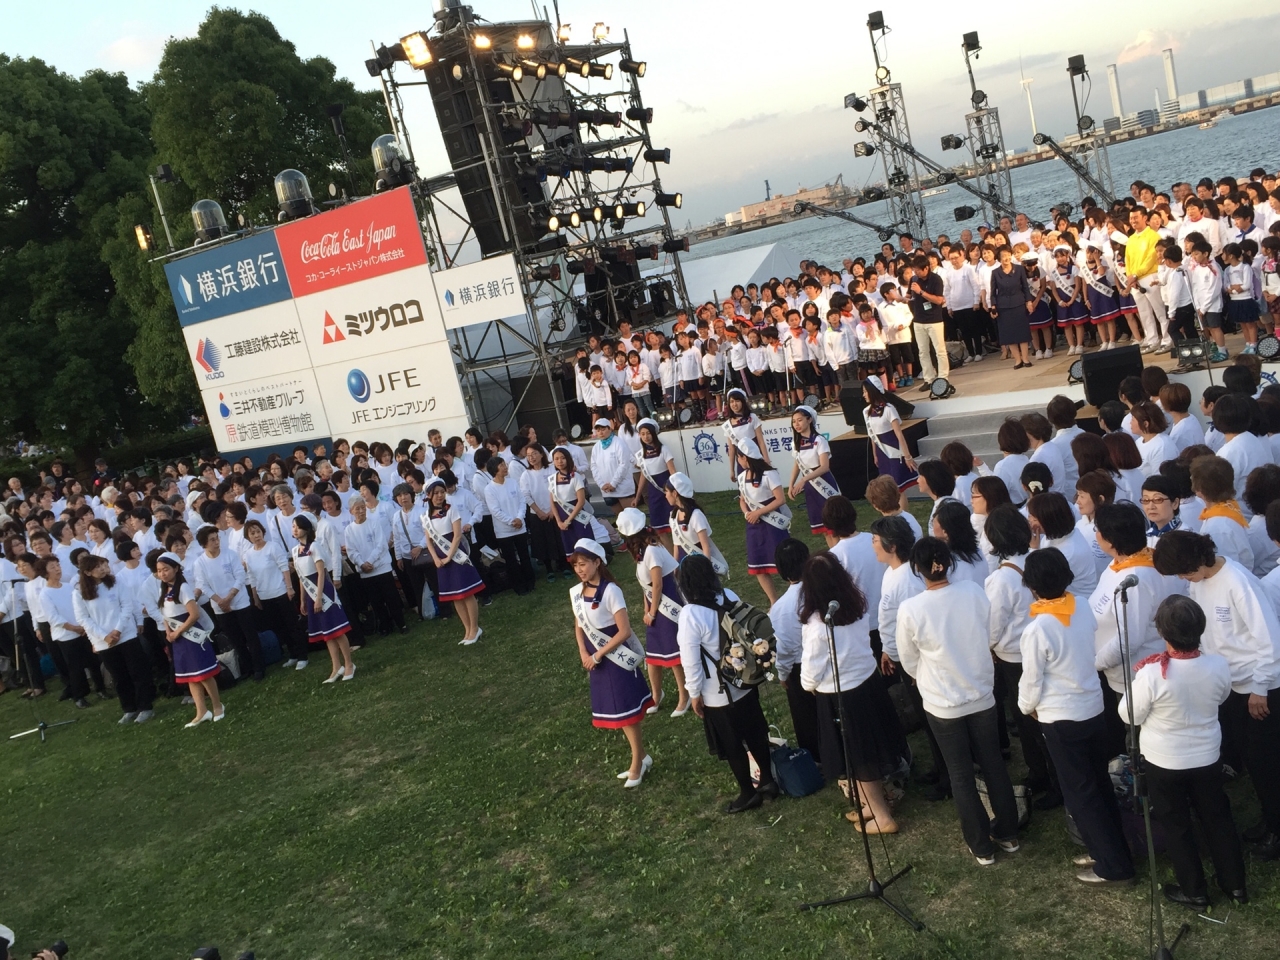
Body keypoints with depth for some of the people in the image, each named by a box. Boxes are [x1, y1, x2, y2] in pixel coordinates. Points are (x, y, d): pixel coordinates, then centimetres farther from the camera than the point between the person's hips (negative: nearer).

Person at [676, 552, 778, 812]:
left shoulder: (690, 614, -26)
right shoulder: (729, 596, -9)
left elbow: (691, 660, -20)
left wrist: (694, 693, -7)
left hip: (718, 693, -6)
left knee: (732, 745, 14)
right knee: (755, 733, 23)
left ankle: (748, 793, 30)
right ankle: (768, 780, 39)